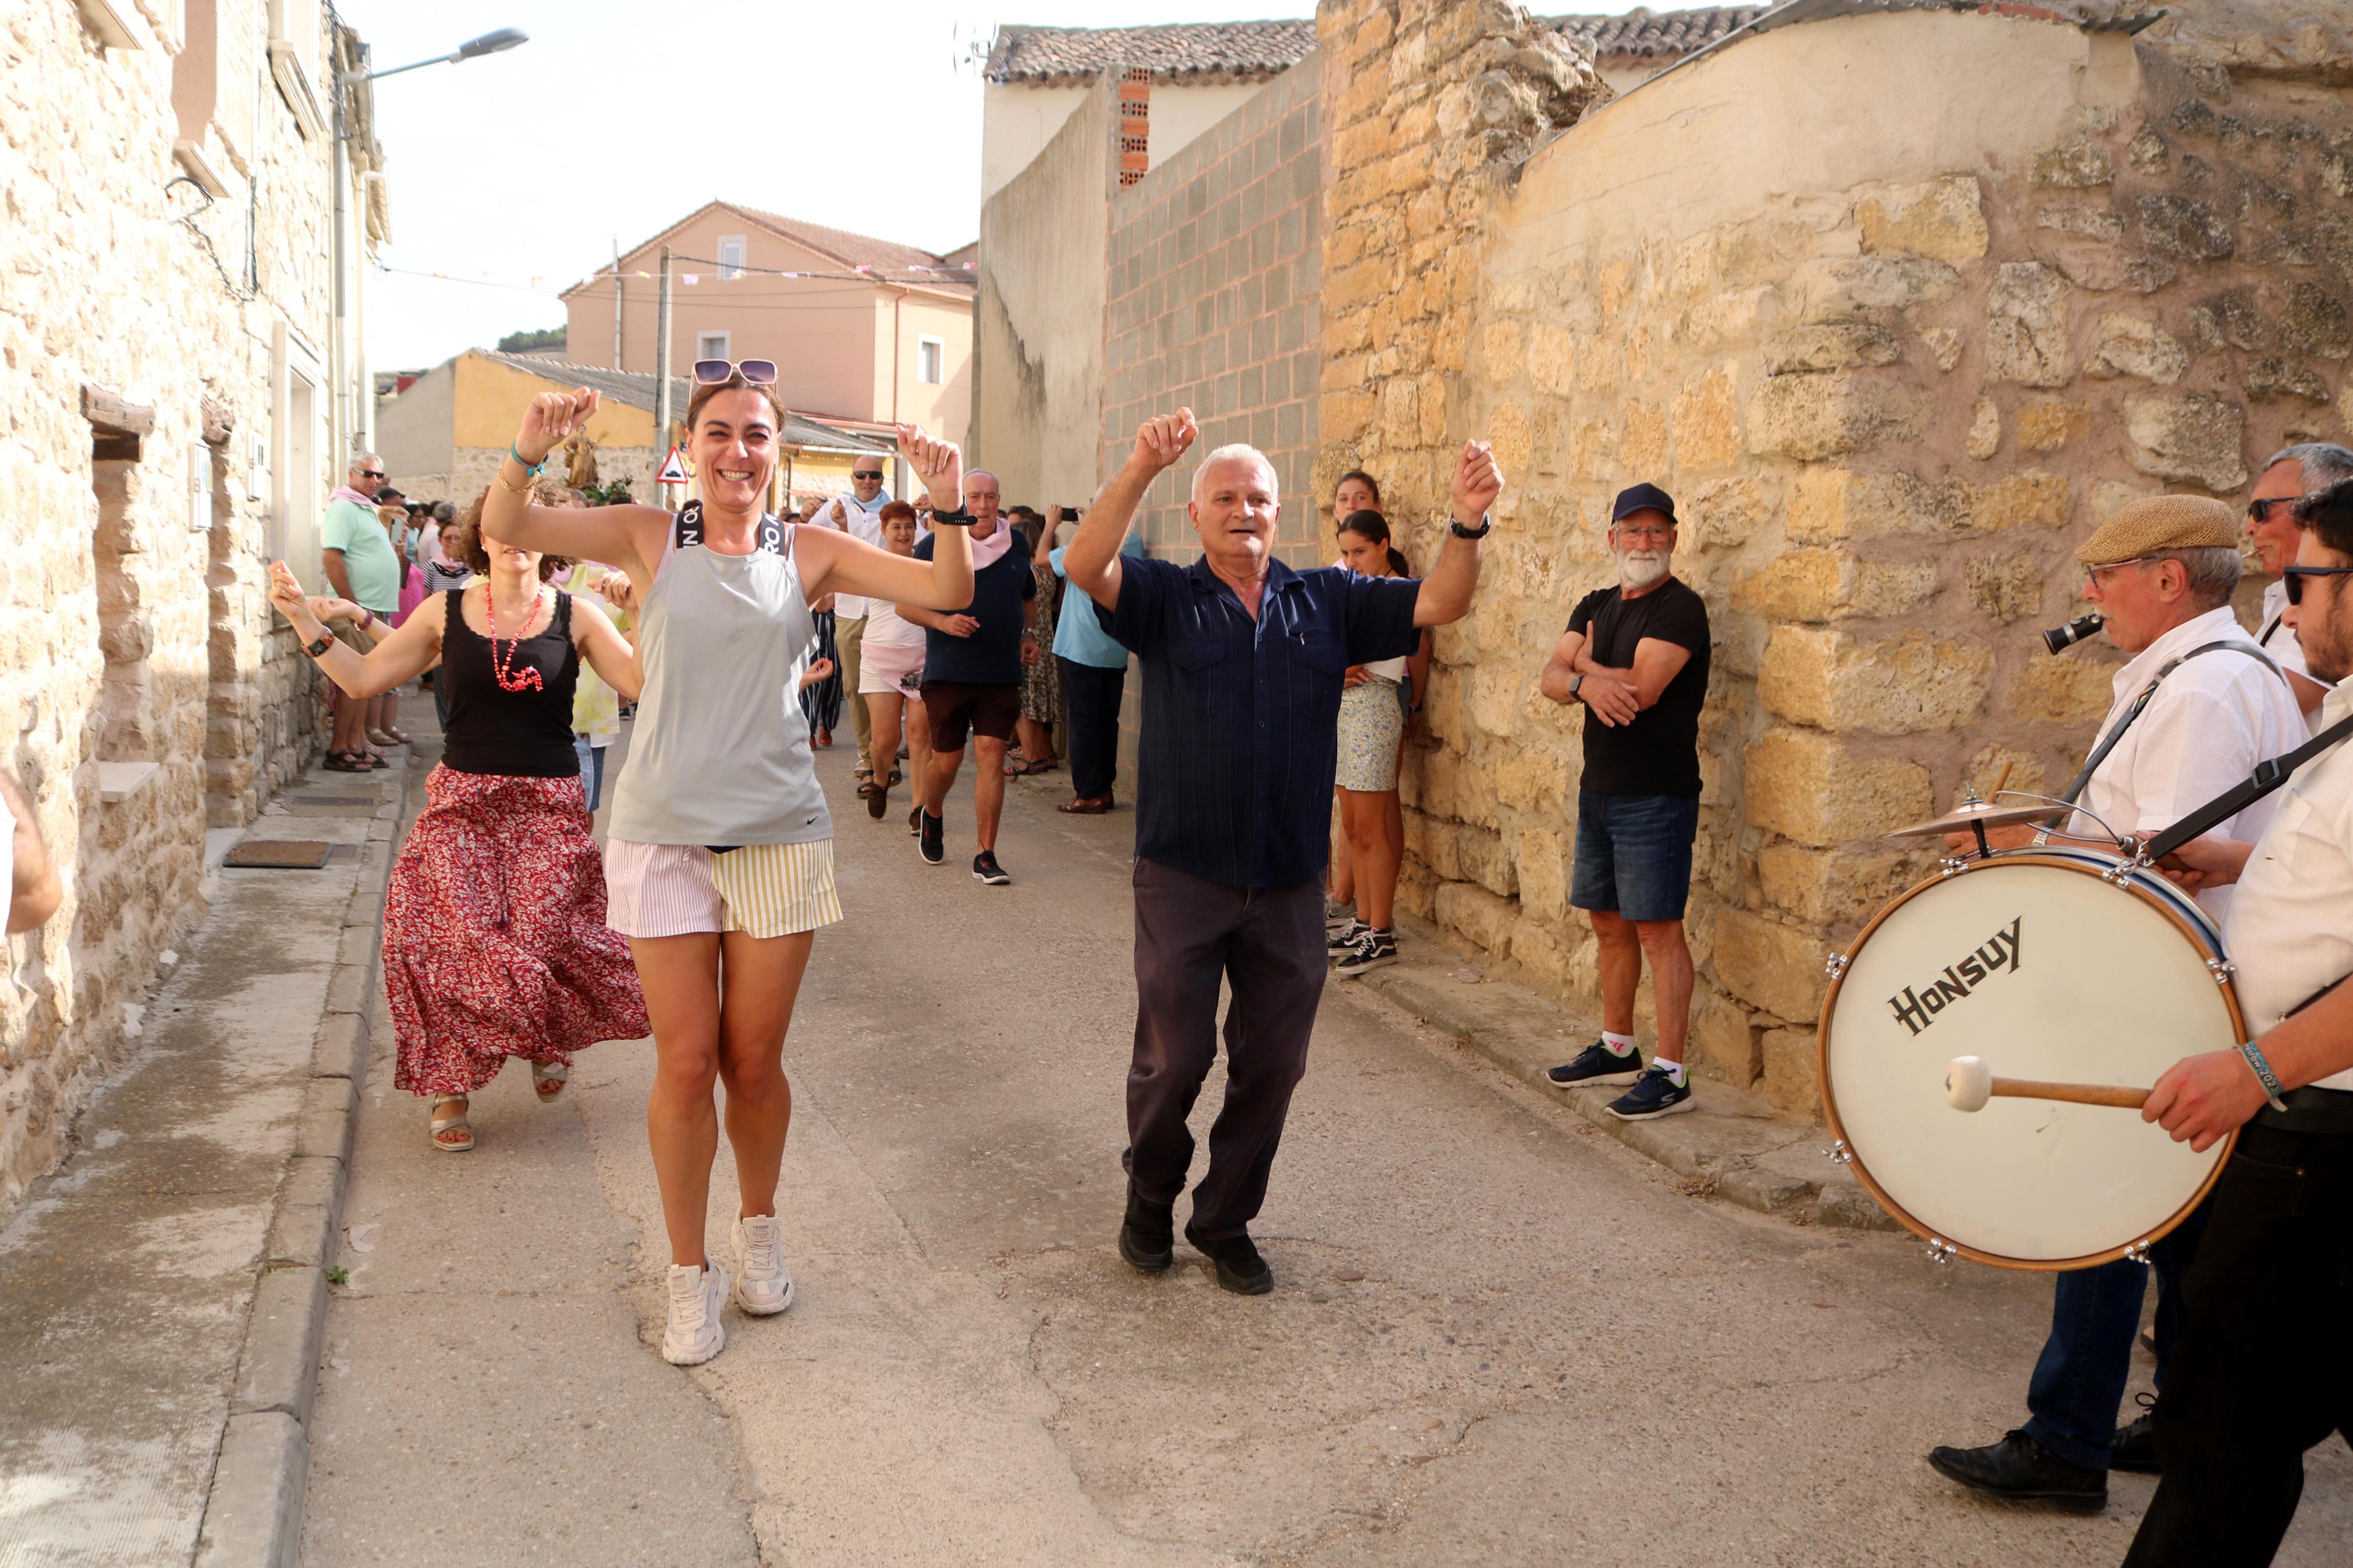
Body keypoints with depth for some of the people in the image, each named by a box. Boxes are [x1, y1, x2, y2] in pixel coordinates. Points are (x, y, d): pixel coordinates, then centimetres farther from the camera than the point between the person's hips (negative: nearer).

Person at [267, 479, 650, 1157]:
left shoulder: (574, 618, 0)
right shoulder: (447, 612, 5)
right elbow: (363, 677, 9)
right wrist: (306, 620, 2)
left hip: (549, 805, -1)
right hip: (461, 800, 1)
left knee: (540, 941, -10)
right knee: (453, 940, -10)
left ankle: (551, 1039, 26)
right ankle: (449, 1088, 10)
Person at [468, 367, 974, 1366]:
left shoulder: (810, 554, 3)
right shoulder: (650, 539, 1)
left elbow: (947, 592, -3)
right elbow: (506, 529, -8)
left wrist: (949, 504, -20)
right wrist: (530, 450, -27)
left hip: (778, 835, 1)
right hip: (663, 833, -1)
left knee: (754, 1061, 10)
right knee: (685, 1064, 1)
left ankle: (759, 1228, 36)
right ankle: (689, 1271, 21)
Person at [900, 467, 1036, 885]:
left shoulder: (1015, 547, 9)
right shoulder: (933, 546, -2)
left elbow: (1029, 599, 26)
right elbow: (905, 603, 0)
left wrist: (1028, 634, 8)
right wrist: (942, 622, -16)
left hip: (1001, 675, 2)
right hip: (948, 673, -2)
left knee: (992, 756, -6)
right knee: (947, 759, 4)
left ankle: (986, 855, 0)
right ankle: (931, 816, 38)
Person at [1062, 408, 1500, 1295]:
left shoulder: (1327, 602, 7)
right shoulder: (1165, 599, -1)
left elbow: (1440, 605, -1)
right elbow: (1085, 567, -19)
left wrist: (1468, 524, -20)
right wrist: (1142, 470, -33)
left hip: (1290, 886, 3)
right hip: (1184, 878, -3)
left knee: (1271, 1067, 10)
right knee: (1173, 1058, 5)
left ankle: (1226, 1221, 29)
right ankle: (1150, 1197, 32)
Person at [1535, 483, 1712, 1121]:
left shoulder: (1680, 608, -11)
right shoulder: (1596, 606, 13)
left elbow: (1641, 688, -23)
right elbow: (1551, 678, 2)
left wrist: (1585, 663, -4)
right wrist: (1588, 683, -21)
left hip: (1656, 797, -8)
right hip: (1598, 787, 8)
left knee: (1657, 929, -7)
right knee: (1609, 922, 16)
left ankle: (1670, 1074, -1)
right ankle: (1617, 1049, 29)